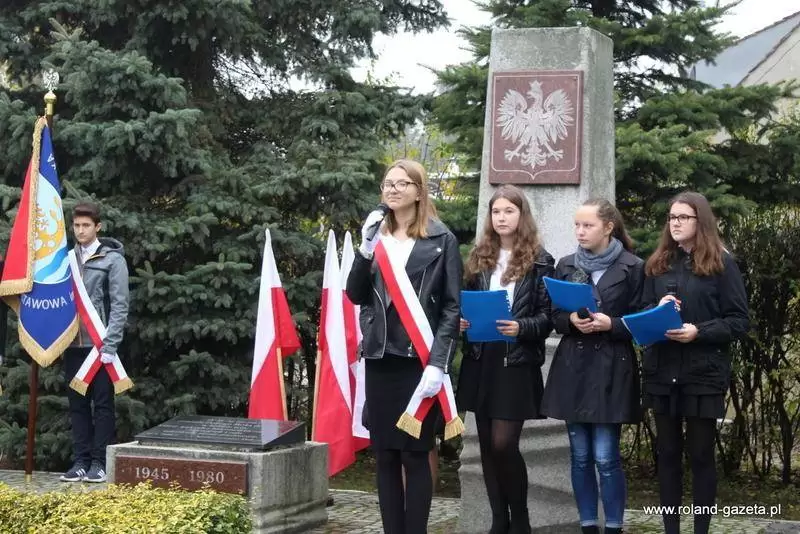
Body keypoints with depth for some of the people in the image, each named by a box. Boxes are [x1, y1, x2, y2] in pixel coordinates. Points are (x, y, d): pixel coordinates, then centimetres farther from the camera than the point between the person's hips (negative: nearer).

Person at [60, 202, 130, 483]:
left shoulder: (112, 259, -2)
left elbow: (119, 305, -7)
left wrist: (109, 344, -14)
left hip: (100, 344, -4)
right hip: (73, 344, 4)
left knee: (103, 404, 1)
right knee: (77, 405, 8)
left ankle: (99, 462, 7)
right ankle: (81, 461, 14)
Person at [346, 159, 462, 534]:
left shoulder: (441, 239, 0)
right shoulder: (377, 236, 12)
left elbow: (452, 306, -3)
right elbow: (356, 296, 8)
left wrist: (438, 362, -13)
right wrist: (366, 251, -7)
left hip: (420, 359, -4)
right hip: (381, 358, 4)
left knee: (415, 454, -2)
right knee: (384, 455, 6)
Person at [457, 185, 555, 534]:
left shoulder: (539, 260, -1)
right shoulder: (479, 257, 10)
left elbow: (547, 315, -3)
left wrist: (521, 328, -21)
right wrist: (461, 321, -7)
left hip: (517, 362, -4)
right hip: (480, 361, 4)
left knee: (503, 443, -9)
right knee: (487, 445, 7)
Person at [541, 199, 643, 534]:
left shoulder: (632, 267, -3)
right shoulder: (566, 266, 9)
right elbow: (554, 317, 11)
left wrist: (610, 324, -18)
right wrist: (571, 320, -10)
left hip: (611, 369, -4)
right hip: (573, 368, 4)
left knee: (606, 457, -5)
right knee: (580, 456, 7)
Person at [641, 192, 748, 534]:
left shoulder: (721, 263, -2)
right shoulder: (657, 264, 11)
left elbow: (739, 321, -4)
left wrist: (699, 332, -18)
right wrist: (657, 310, -8)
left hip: (704, 373, -4)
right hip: (662, 372, 4)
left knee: (700, 454, 3)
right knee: (667, 452, 9)